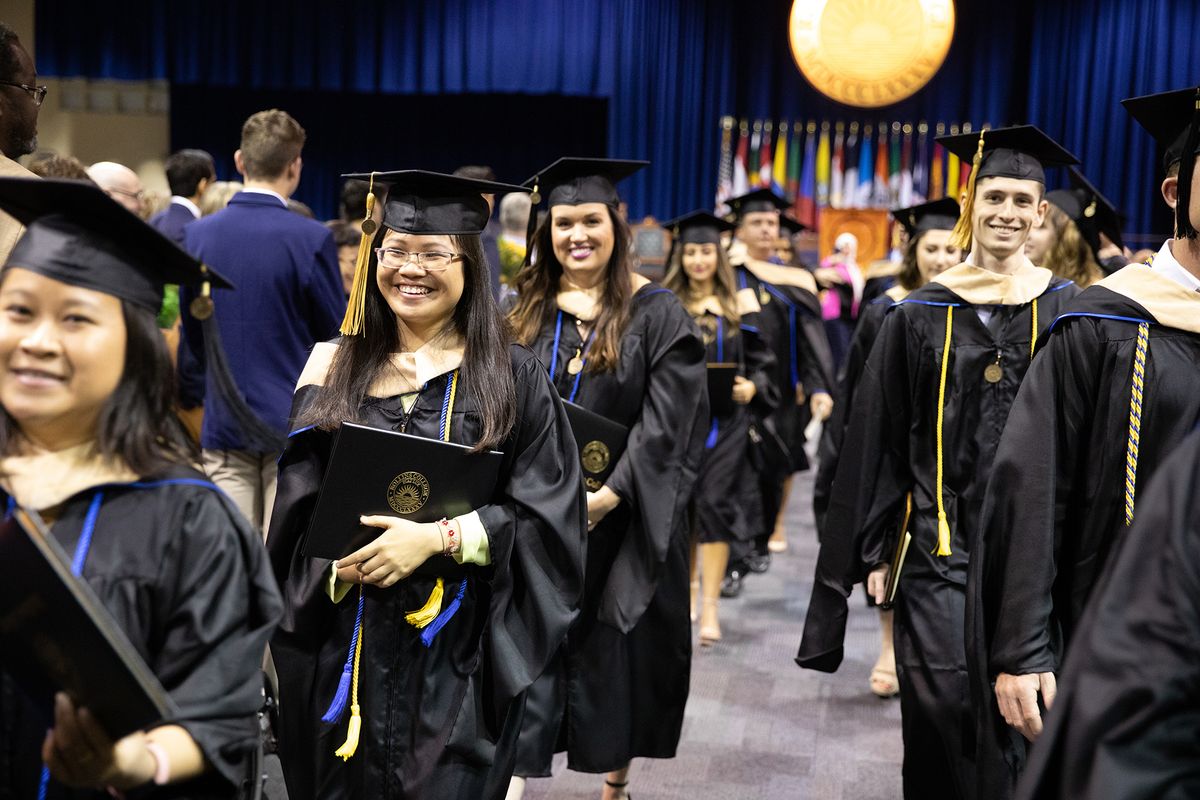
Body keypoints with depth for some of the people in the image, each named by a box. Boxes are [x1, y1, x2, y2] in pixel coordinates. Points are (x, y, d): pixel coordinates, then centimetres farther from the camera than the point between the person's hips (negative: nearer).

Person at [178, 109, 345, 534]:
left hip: (223, 424, 4)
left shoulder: (198, 235, 1)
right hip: (294, 423, -4)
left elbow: (190, 335, 9)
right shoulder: (311, 239, -13)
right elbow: (337, 334, -7)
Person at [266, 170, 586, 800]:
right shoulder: (337, 369, 6)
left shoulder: (511, 377, -3)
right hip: (345, 652, 3)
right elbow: (296, 509, 7)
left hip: (458, 658, -3)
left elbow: (547, 515, -9)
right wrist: (335, 562, -12)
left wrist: (439, 538, -19)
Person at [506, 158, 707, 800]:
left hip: (621, 517, -2)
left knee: (612, 645, 10)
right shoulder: (526, 311, 5)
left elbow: (668, 422, -12)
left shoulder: (656, 315, -6)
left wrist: (611, 493, -19)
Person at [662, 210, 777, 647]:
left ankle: (710, 605, -7)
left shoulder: (738, 303, 4)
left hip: (724, 419, -1)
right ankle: (689, 586, 28)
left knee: (714, 501, -10)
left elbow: (759, 359, 5)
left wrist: (752, 386, -13)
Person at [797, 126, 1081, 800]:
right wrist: (875, 551, 2)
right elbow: (879, 443, 4)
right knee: (946, 705, -3)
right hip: (940, 547, 0)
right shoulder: (920, 315, 2)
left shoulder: (1068, 312, 3)